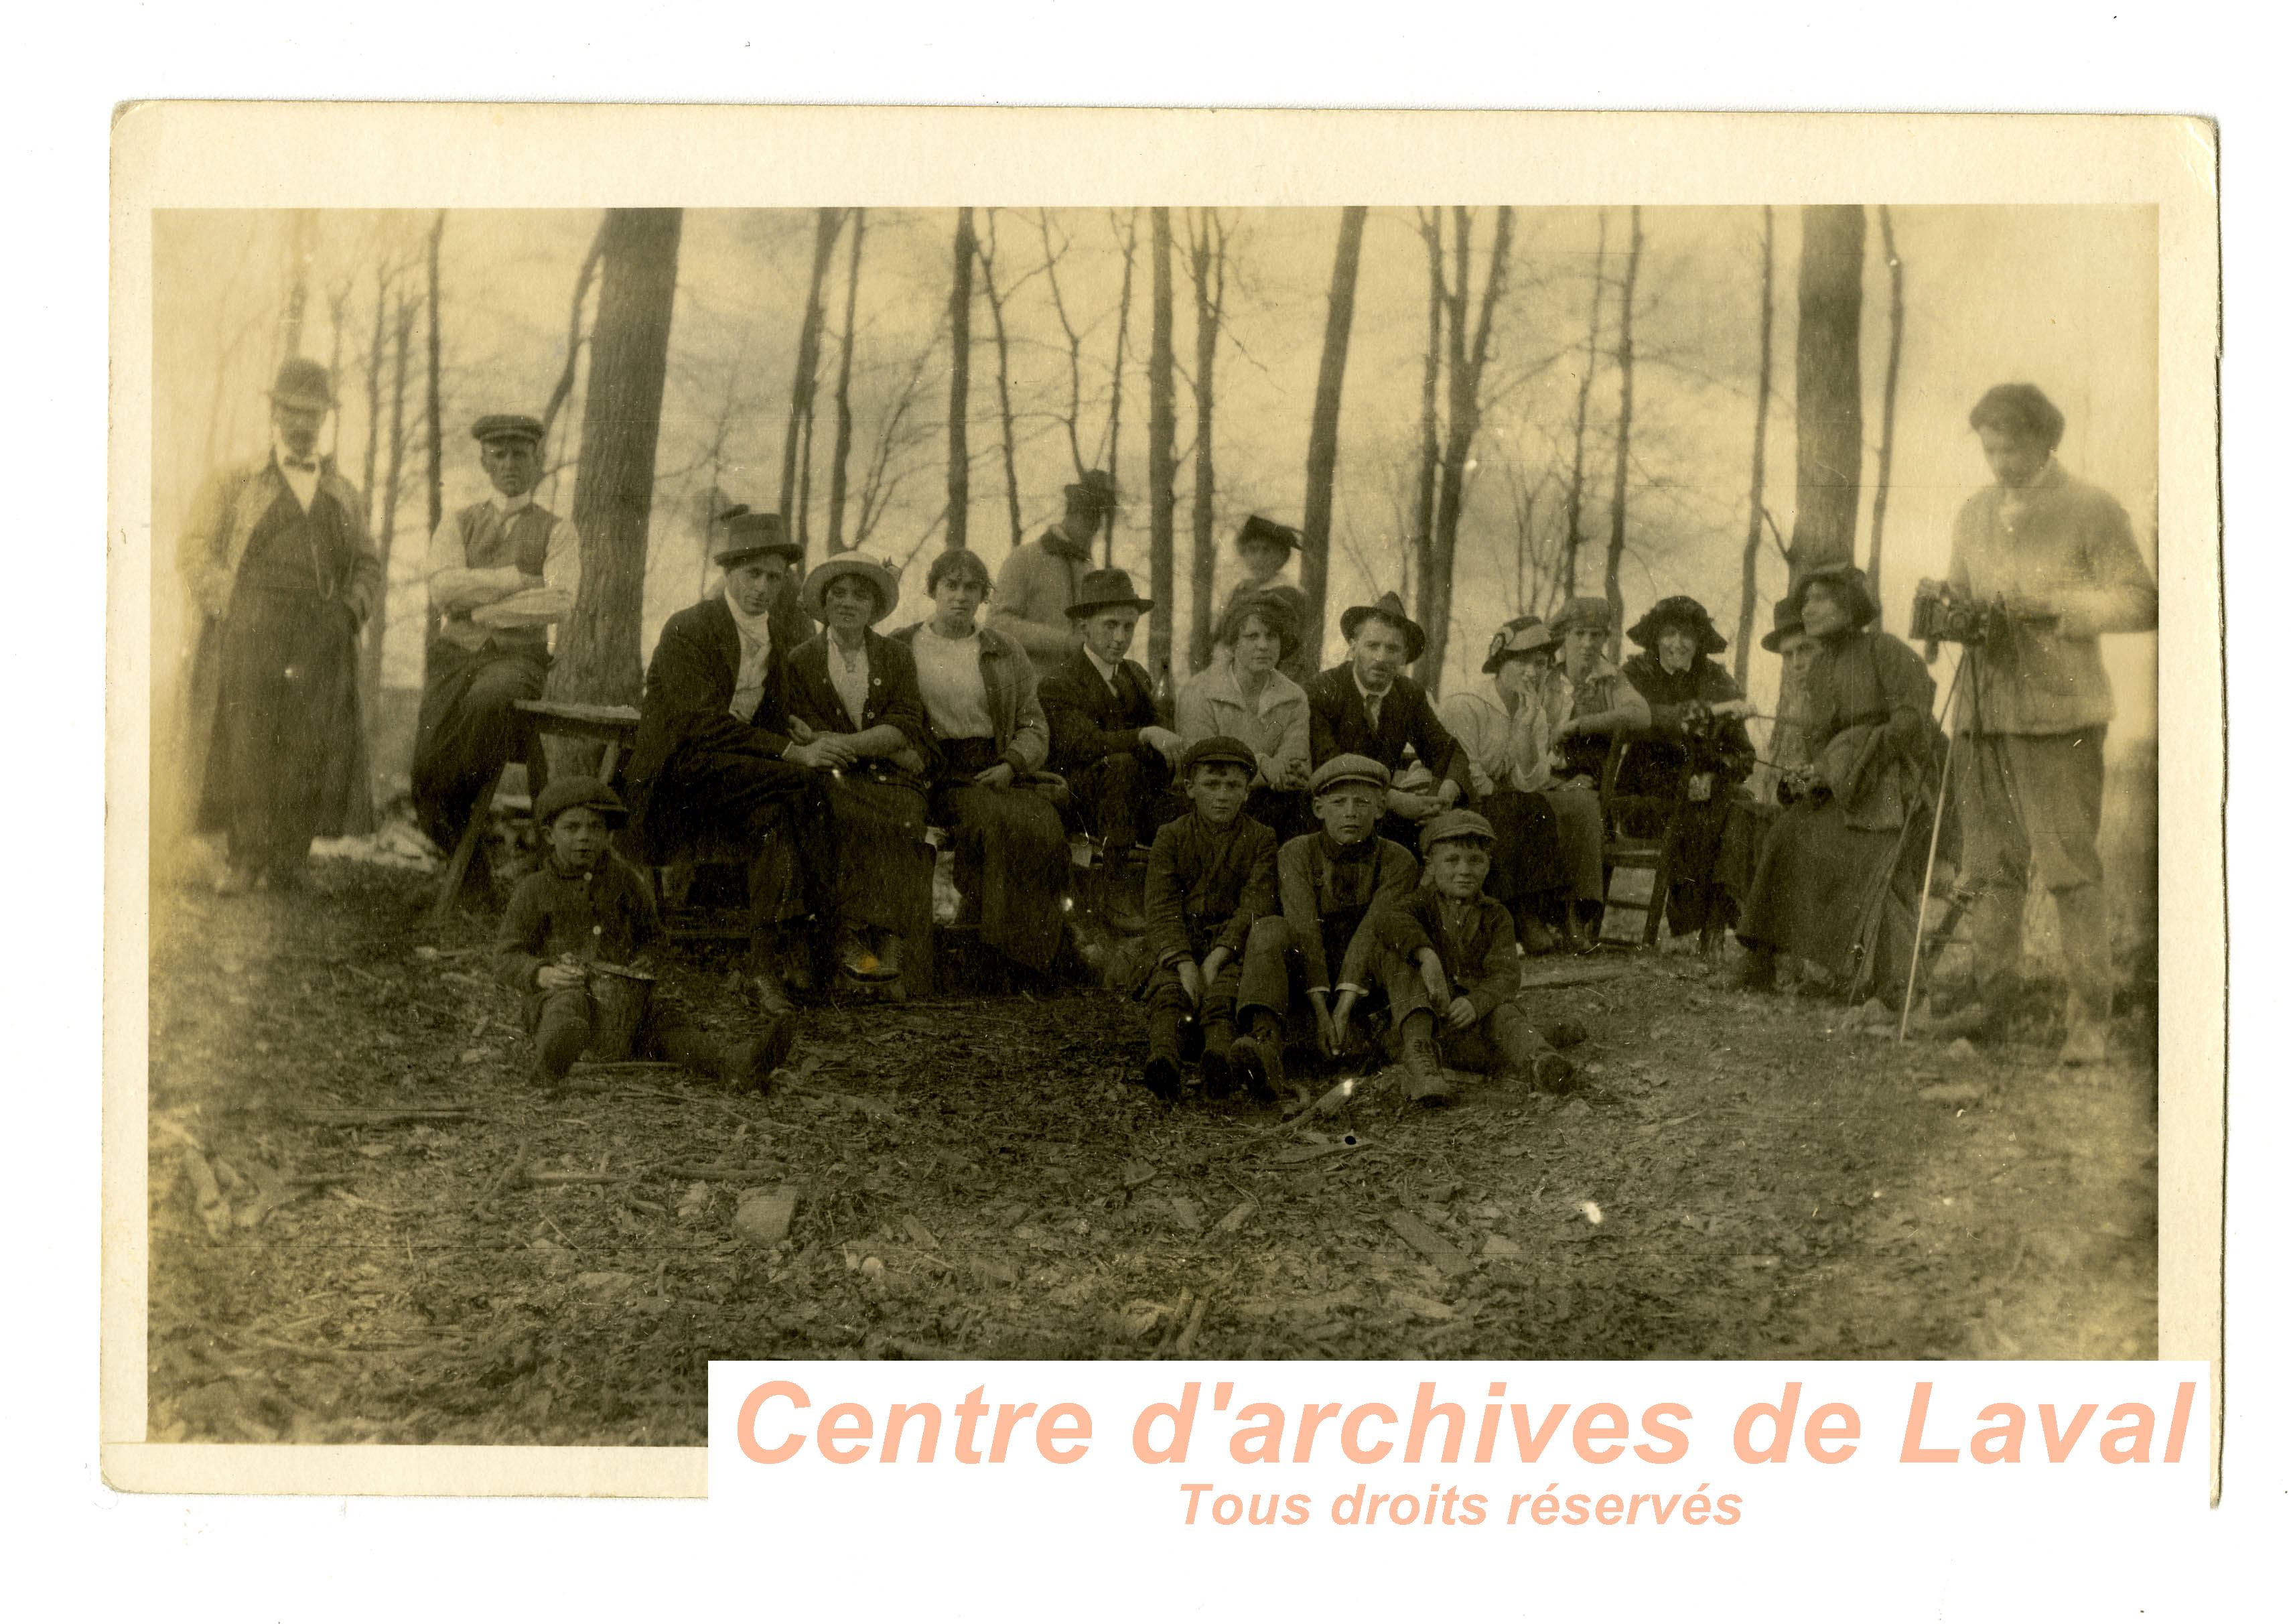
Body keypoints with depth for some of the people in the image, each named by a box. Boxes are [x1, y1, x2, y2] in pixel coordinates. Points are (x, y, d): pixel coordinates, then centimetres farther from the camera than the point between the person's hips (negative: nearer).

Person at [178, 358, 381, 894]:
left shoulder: (344, 495, 22)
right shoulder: (233, 486, 13)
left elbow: (368, 567, 22)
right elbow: (196, 554, 5)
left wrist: (351, 610, 2)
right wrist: (233, 612, -8)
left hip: (322, 640, 2)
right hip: (251, 636, -2)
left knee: (313, 747, -6)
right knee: (245, 745, -8)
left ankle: (289, 860, 1)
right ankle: (243, 860, 0)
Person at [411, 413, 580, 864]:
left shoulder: (558, 532, 9)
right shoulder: (458, 523, 16)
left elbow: (558, 603, -9)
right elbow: (445, 588, -3)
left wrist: (478, 613, -8)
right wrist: (520, 579, -7)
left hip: (518, 660, -3)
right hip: (454, 658, 3)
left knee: (488, 698, -39)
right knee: (427, 771, -14)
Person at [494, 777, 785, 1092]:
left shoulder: (625, 881, 14)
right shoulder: (534, 890, 4)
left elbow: (652, 935, 27)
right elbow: (506, 958, 1)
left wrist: (642, 962, 2)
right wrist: (544, 974, -22)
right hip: (556, 992, -3)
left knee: (662, 1017, -24)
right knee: (570, 1006, -39)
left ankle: (734, 1063, -49)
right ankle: (551, 1059, -75)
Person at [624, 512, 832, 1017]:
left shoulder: (776, 643, 15)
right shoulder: (687, 630, -8)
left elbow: (774, 726, 18)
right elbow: (706, 724, -19)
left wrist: (807, 749, -6)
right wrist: (792, 754, -25)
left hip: (748, 776, 6)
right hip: (679, 773, -6)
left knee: (774, 817, -28)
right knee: (796, 785, -29)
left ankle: (767, 966, -32)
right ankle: (793, 953, -29)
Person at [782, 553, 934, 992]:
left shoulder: (898, 657, 15)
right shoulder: (800, 662, 11)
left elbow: (906, 727, 1)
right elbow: (813, 740, 1)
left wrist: (846, 744, -14)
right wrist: (892, 752, -12)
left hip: (891, 780, 1)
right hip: (836, 782, -1)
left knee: (902, 814, -32)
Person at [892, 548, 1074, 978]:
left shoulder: (1006, 653, 17)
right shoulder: (900, 648, 11)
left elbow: (1034, 726, 13)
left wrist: (1009, 766, -7)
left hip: (997, 770, 3)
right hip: (938, 777, -2)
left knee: (1043, 821, -29)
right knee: (999, 820, -33)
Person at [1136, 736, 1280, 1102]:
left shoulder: (1259, 838, 8)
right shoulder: (1171, 836, 9)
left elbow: (1255, 905, -4)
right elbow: (1162, 908, -3)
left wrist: (1216, 959, -20)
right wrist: (1185, 965, -21)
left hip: (1231, 943, -1)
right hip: (1178, 945, 1)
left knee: (1225, 990, -34)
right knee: (1167, 990, -32)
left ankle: (1218, 1056, -63)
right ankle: (1162, 1059, -59)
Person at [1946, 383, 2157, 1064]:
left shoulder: (2093, 510, -2)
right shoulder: (1976, 512, 16)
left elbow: (2140, 602, -5)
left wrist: (2055, 605, -18)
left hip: (2058, 714, -5)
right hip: (1984, 710, 6)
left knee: (2070, 866, -8)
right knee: (1992, 865, 8)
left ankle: (2090, 1019, -4)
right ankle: (1992, 1001, 17)